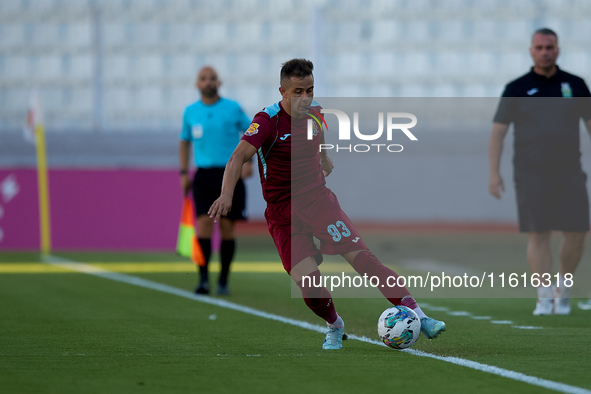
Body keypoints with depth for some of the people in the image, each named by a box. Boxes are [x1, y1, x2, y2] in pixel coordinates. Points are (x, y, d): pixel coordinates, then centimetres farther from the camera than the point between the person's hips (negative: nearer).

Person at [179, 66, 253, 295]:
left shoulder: (233, 109, 1)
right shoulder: (190, 112, 7)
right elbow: (184, 141, 20)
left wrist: (248, 161, -4)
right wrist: (184, 173, 13)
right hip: (204, 175, 1)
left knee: (227, 227, -1)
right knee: (204, 222, -13)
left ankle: (223, 281, 10)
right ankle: (203, 279, -12)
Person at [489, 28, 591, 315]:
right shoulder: (517, 89, 4)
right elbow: (498, 131, 4)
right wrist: (494, 173, -4)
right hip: (531, 173, -2)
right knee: (538, 234, -8)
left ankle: (563, 290, 18)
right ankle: (545, 296, -5)